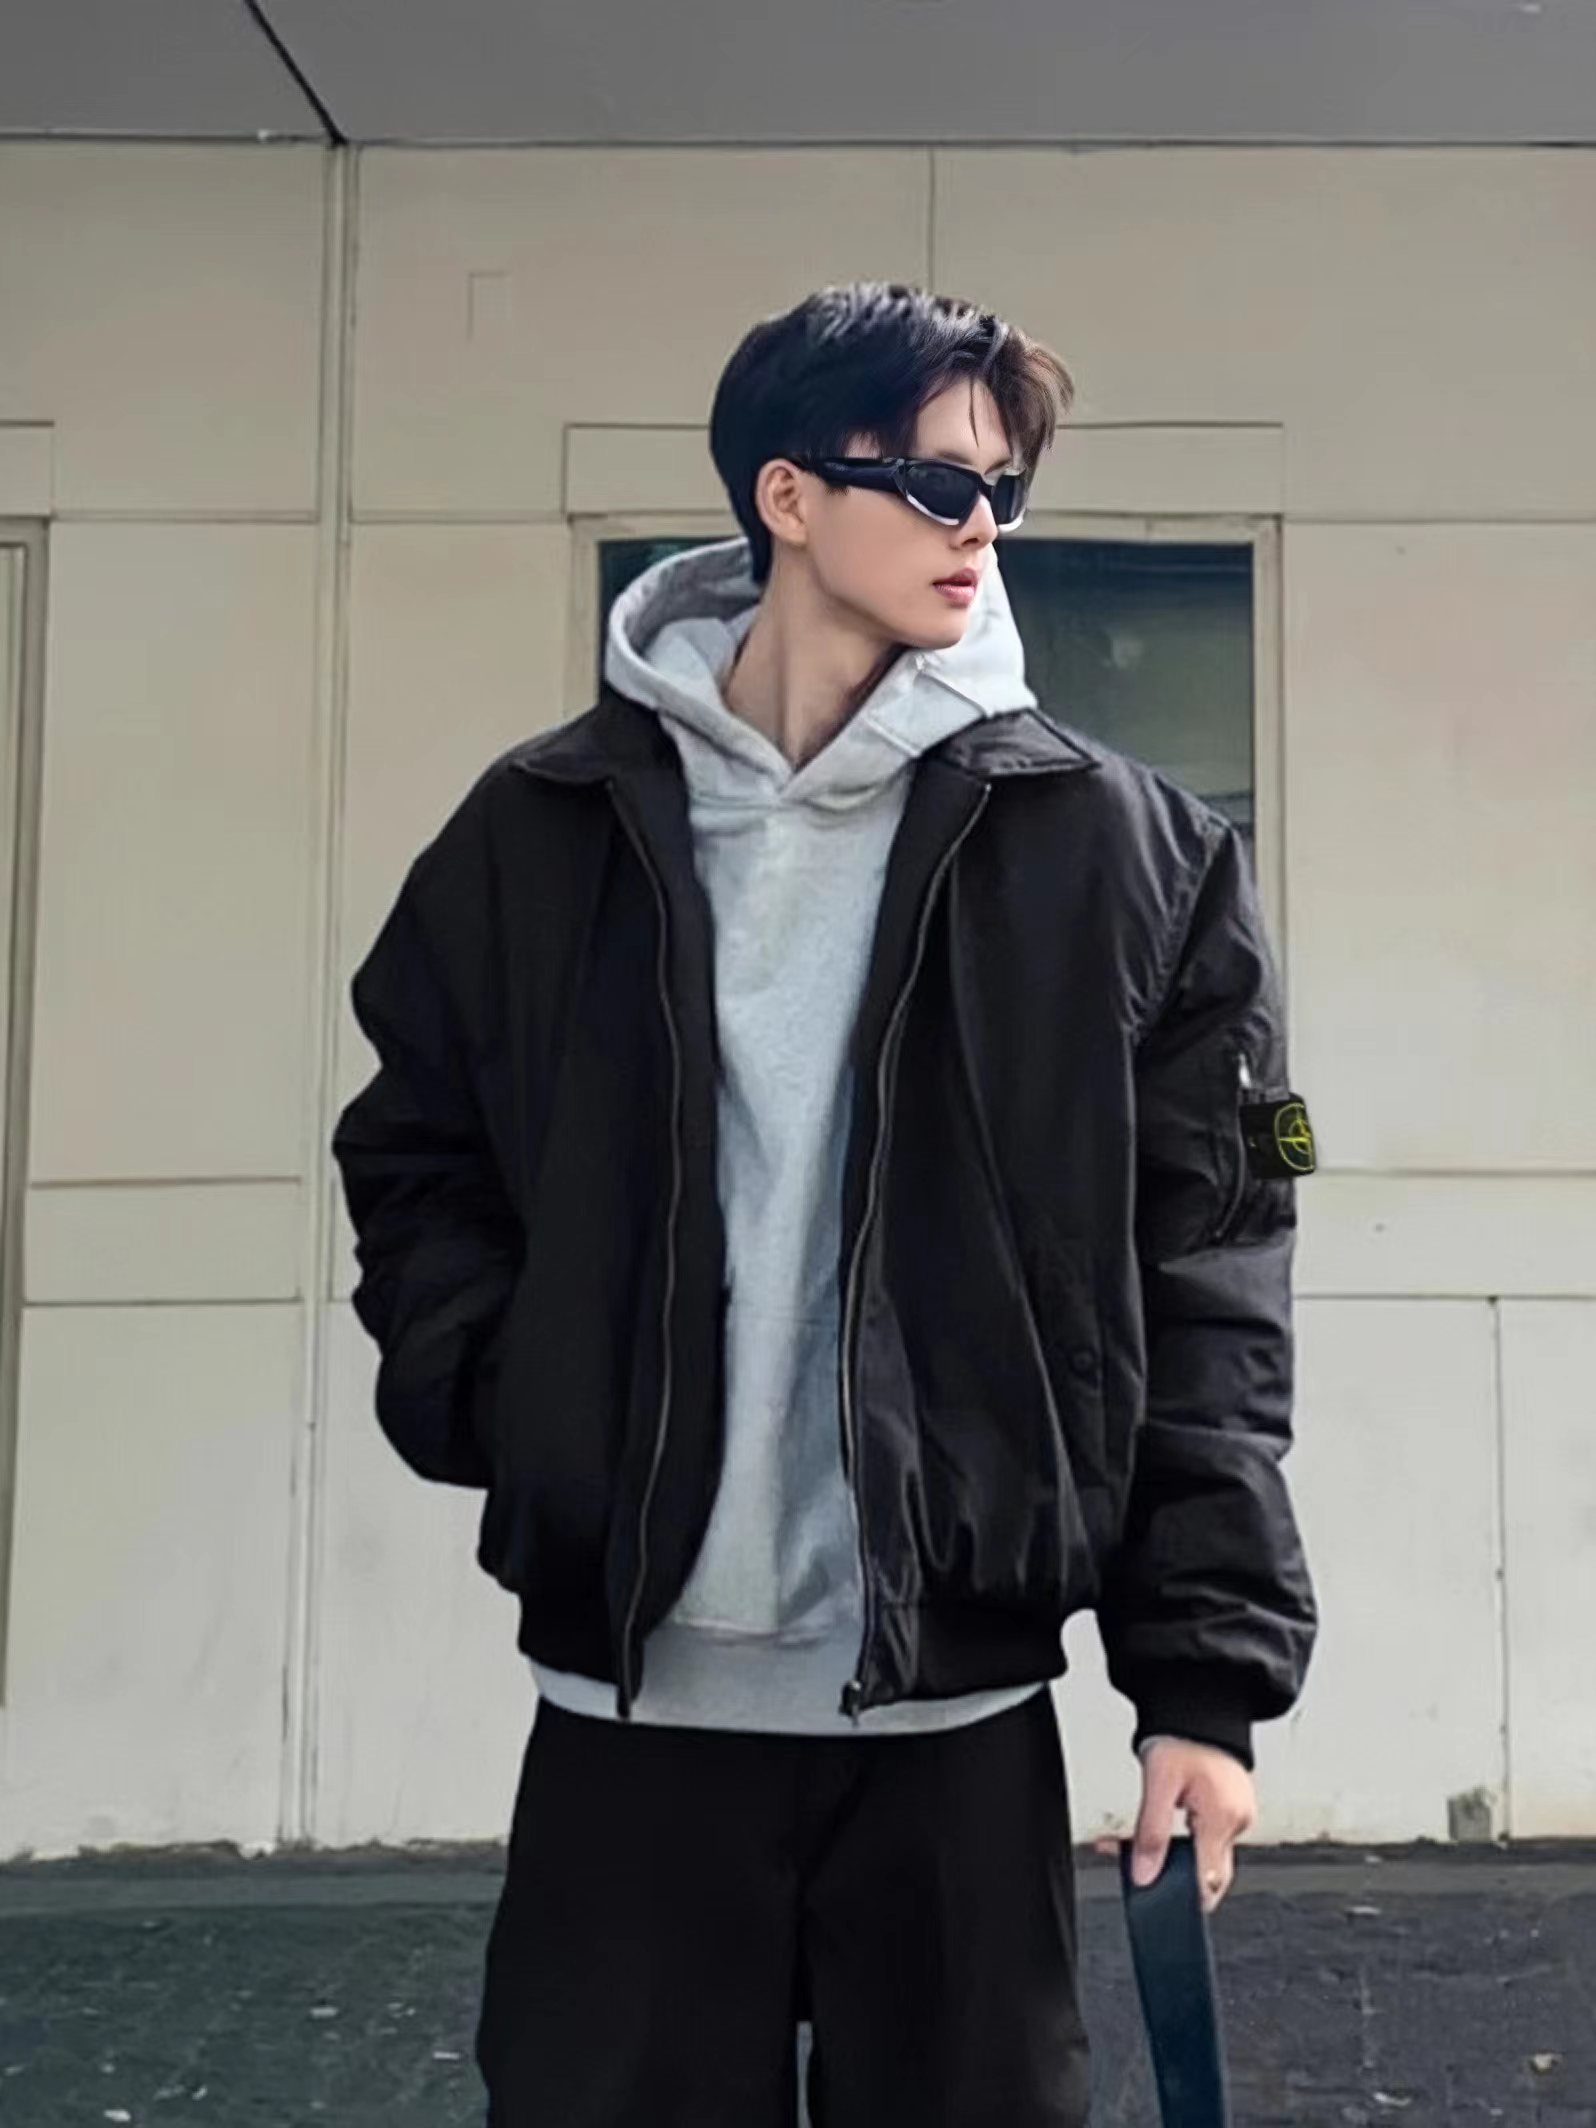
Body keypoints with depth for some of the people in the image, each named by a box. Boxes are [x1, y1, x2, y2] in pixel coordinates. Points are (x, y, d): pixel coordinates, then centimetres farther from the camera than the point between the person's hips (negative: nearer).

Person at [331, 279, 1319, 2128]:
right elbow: (414, 1155, 11)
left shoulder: (1112, 847, -1)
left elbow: (1204, 1278, -2)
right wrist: (496, 1404, -6)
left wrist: (1207, 1668, -5)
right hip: (628, 1695, 1)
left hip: (961, 1705, 0)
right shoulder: (546, 829, 2)